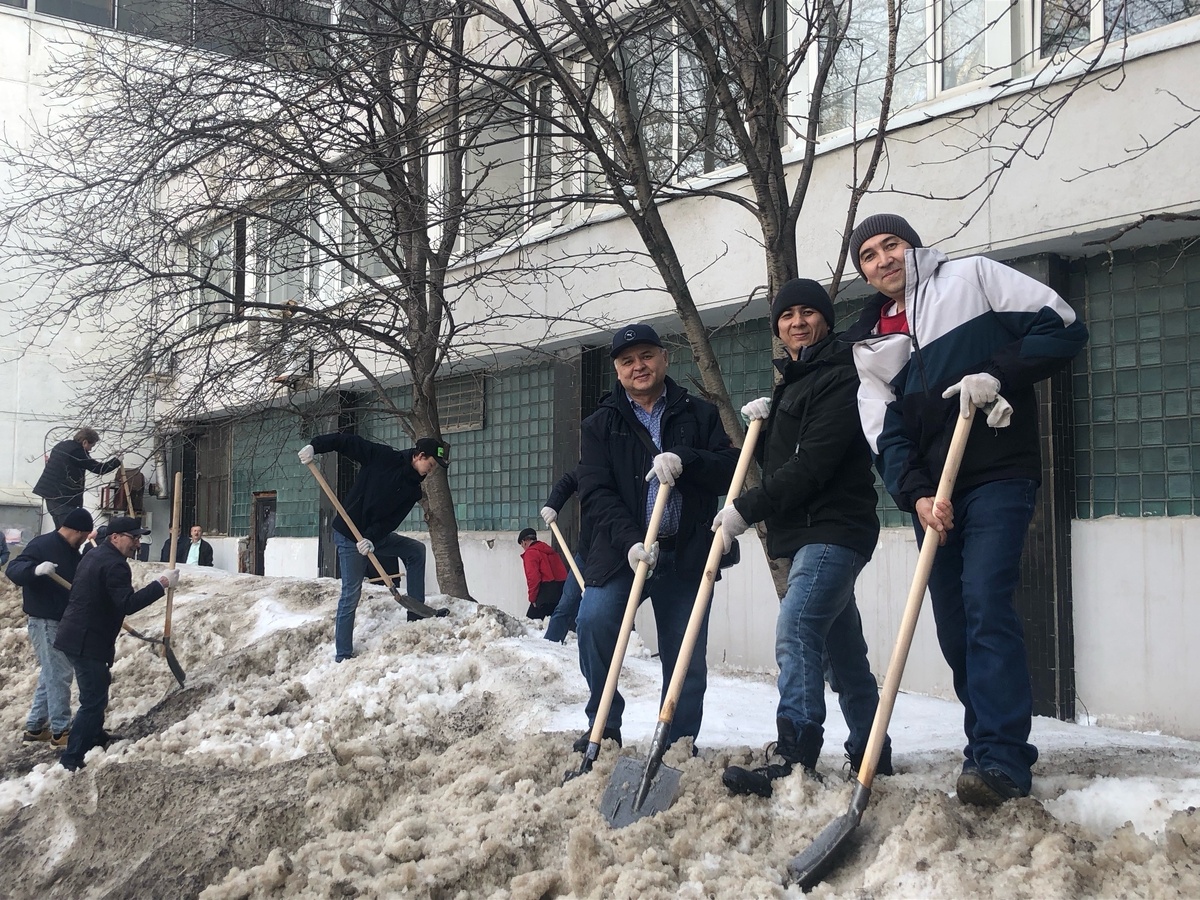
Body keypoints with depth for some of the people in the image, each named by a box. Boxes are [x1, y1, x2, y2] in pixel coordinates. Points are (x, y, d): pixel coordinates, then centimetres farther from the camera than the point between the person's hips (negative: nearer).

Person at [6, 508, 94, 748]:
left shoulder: (72, 552, 12)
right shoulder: (42, 545, -14)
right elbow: (12, 570, -23)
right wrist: (35, 569, -43)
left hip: (65, 622, 10)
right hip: (45, 622, -9)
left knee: (52, 675, 15)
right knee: (58, 674, -7)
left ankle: (35, 726, 25)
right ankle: (60, 731, 0)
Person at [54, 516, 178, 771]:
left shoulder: (95, 556, 14)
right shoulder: (114, 565, -19)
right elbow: (128, 604, -27)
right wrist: (161, 584, -27)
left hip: (75, 635, 11)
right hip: (87, 641, -11)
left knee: (98, 686, 28)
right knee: (94, 699, -7)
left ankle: (95, 735, 46)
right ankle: (71, 759, -6)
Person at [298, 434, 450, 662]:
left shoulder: (413, 489, 3)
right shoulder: (383, 457, -13)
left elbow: (393, 519, -5)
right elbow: (347, 442, -11)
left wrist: (372, 539, -21)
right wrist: (315, 446, -23)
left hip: (377, 534, 7)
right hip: (348, 534, -7)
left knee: (416, 550, 5)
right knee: (351, 594, -6)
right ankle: (343, 655, 1)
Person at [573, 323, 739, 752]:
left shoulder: (699, 415, 11)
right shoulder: (600, 425, 9)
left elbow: (732, 470, 1)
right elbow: (596, 492, -2)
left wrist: (685, 460, -18)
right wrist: (630, 540, -18)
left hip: (687, 555, 1)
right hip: (621, 551, -1)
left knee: (687, 659, 3)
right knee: (594, 623, -21)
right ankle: (604, 726, -2)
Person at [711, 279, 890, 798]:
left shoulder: (839, 379, -9)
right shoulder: (792, 383, 21)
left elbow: (811, 466, -19)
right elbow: (778, 463, 23)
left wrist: (747, 510, -17)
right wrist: (760, 426, 4)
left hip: (834, 530, -10)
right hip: (806, 534, 10)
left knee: (795, 633, -22)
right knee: (842, 651, 14)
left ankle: (793, 759, -26)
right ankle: (871, 757, 23)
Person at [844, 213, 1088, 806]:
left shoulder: (972, 279, 4)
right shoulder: (872, 346, 16)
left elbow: (1063, 329, -3)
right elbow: (886, 437, 6)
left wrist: (997, 376, -16)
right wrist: (916, 495, -11)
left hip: (998, 477, -6)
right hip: (932, 495, 6)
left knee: (985, 602, -19)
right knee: (954, 630, 7)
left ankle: (998, 758, -18)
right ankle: (998, 748, 20)